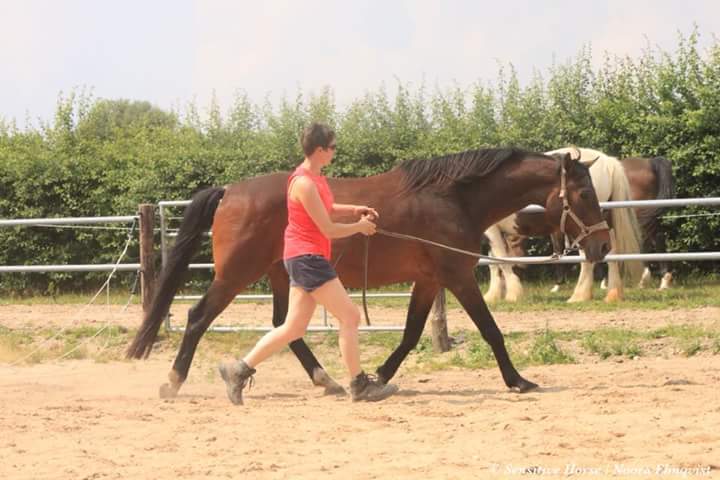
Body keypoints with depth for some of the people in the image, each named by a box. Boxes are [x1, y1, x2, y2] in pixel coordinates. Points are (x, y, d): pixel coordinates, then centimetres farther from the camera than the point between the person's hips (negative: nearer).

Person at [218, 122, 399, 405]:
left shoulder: (315, 178, 11)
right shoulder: (304, 183, -19)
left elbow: (324, 209, 31)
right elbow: (329, 230, -17)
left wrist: (354, 210, 16)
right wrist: (361, 227, -2)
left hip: (305, 259, 10)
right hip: (307, 257, -10)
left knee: (294, 329, 11)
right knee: (350, 316, -7)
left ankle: (240, 370, 14)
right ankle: (359, 386, -2)